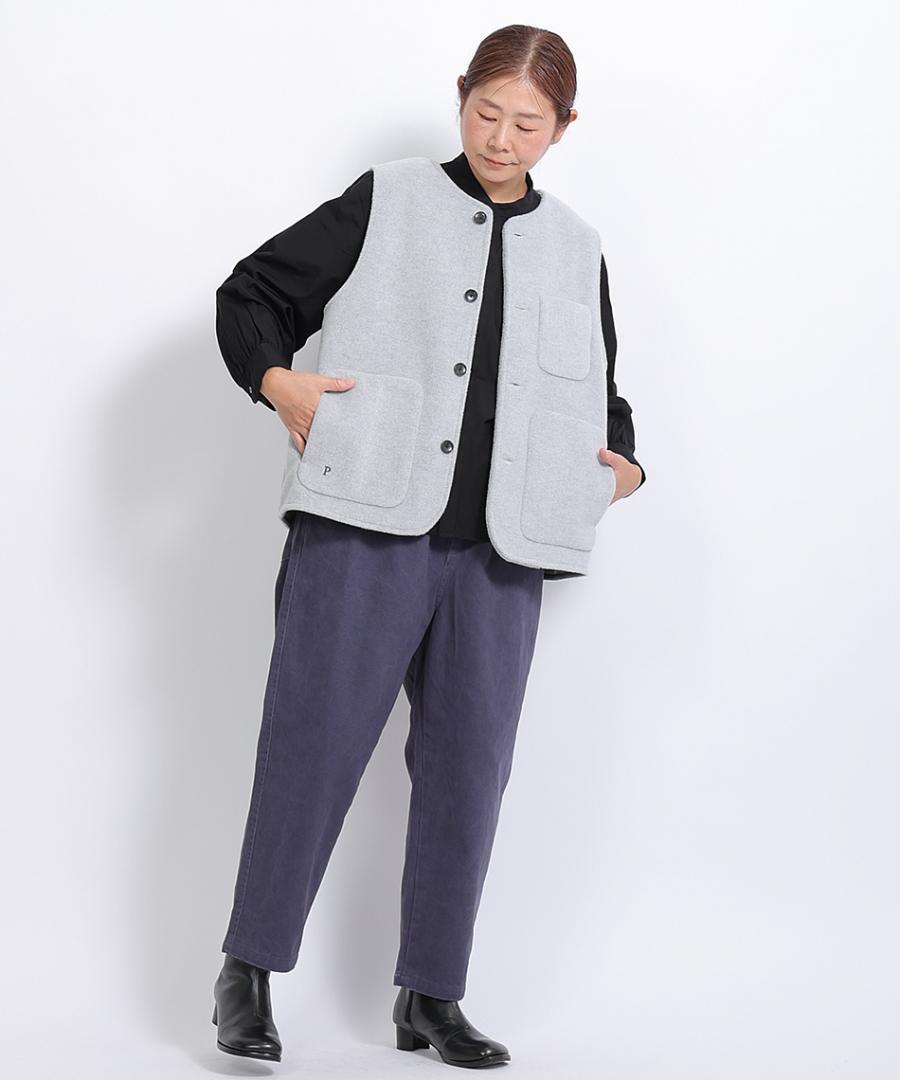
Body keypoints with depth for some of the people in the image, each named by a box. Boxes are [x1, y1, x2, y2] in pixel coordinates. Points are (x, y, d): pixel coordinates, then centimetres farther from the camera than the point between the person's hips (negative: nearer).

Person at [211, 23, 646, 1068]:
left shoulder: (576, 250, 16)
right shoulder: (386, 202, 5)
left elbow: (600, 395, 26)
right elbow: (252, 294, 6)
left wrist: (623, 462, 7)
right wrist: (275, 379, -11)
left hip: (500, 551, 4)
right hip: (365, 525, -3)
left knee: (466, 766, 6)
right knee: (313, 740, -3)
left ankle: (430, 996, 17)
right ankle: (249, 971, 10)